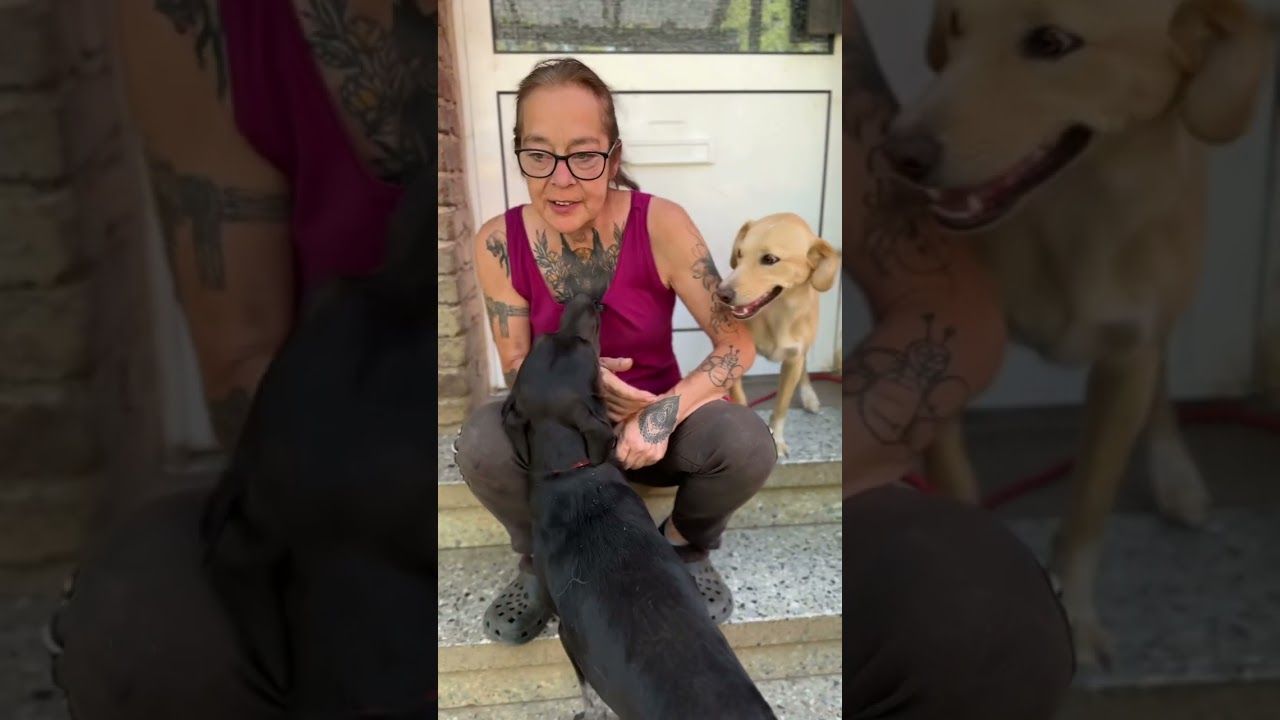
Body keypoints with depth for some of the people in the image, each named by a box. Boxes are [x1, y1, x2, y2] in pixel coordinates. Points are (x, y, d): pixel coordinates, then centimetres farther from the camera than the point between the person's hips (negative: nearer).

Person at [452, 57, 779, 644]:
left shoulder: (661, 225, -21)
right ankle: (542, 563, 3)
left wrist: (665, 413, -32)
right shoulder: (498, 244, -17)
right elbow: (517, 370, -7)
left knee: (748, 445, -29)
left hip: (656, 419, 0)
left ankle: (685, 546, 6)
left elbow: (738, 344, -18)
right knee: (480, 443, -30)